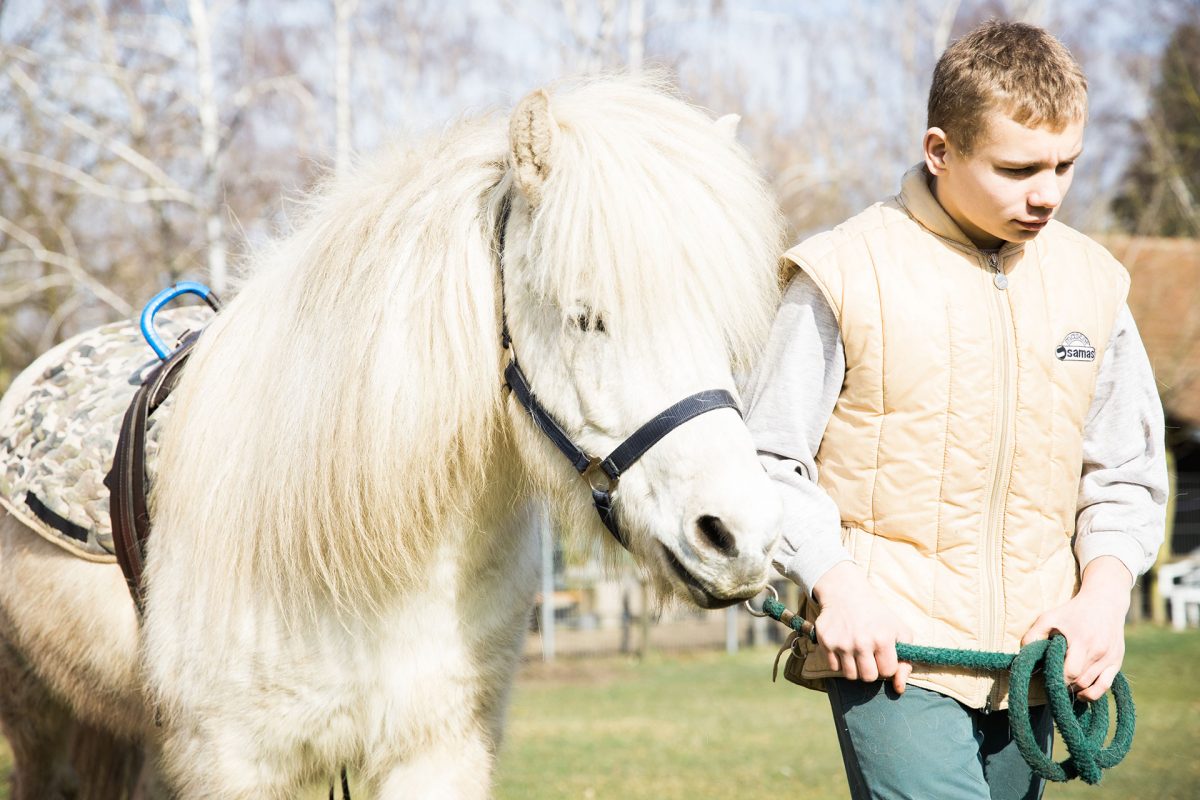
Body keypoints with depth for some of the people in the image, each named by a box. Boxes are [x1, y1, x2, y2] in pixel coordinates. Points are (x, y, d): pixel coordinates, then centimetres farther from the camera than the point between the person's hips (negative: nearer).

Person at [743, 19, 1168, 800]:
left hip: (1032, 649, 5)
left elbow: (1128, 471, 15)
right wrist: (836, 583, -16)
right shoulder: (848, 274, -6)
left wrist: (1105, 590, -3)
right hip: (889, 647, -5)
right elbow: (770, 459, -2)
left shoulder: (1091, 281, 8)